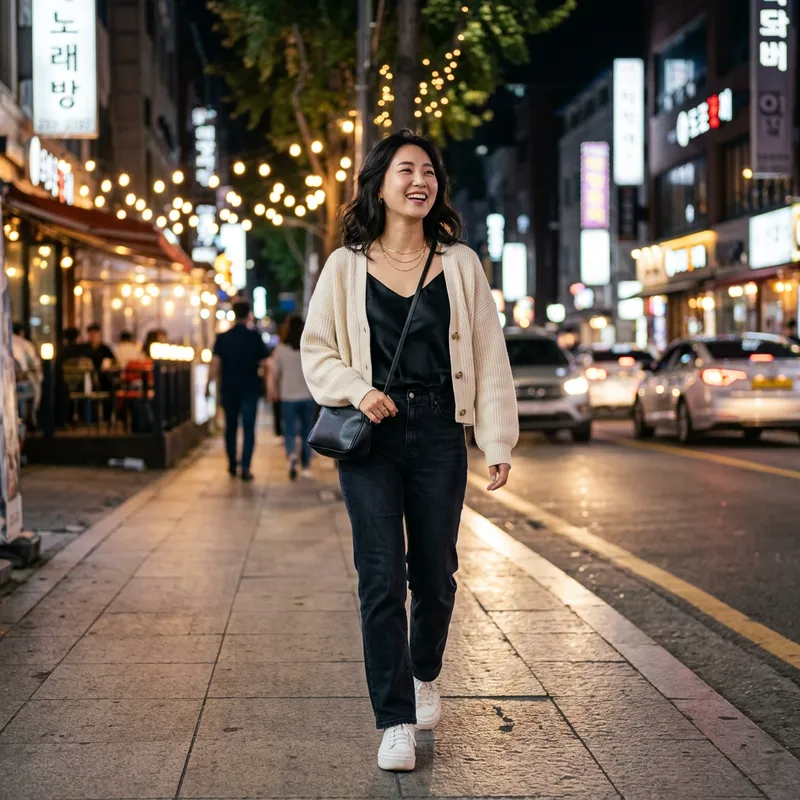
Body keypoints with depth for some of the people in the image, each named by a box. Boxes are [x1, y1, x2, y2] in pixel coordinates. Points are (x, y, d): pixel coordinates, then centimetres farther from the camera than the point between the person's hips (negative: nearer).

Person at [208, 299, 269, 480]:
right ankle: (245, 467, -11)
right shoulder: (255, 337, -4)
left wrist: (209, 385, -2)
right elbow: (263, 364, -4)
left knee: (231, 427, 15)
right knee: (248, 429, 0)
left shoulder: (222, 338, -1)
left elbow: (215, 363, -7)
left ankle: (232, 465, 25)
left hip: (229, 389, 2)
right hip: (250, 389, -2)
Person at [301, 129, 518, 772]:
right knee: (381, 578, -6)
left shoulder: (460, 264, 6)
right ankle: (396, 723, 1)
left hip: (438, 433, 1)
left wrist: (499, 441, 1)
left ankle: (425, 675, 39)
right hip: (371, 431, -1)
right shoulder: (347, 266, 4)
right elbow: (317, 349, 9)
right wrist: (357, 390, -11)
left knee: (435, 573, 9)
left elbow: (490, 357, 5)